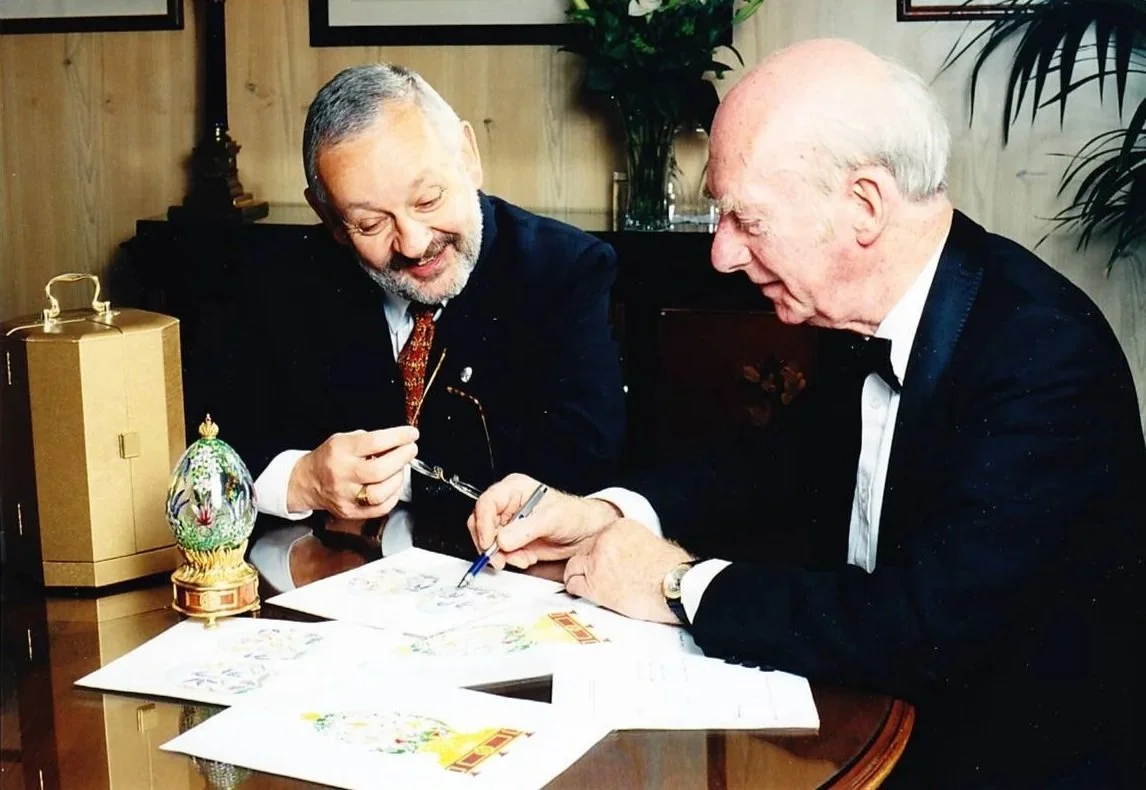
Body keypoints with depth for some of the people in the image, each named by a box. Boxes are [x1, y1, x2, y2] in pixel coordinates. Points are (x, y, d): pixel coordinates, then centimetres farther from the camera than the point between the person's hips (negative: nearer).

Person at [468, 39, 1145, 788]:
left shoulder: (1042, 354, -27)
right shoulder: (870, 312, -4)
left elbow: (927, 627, -33)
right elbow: (790, 459, 11)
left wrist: (681, 584, -21)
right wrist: (605, 515, -4)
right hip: (870, 719, 6)